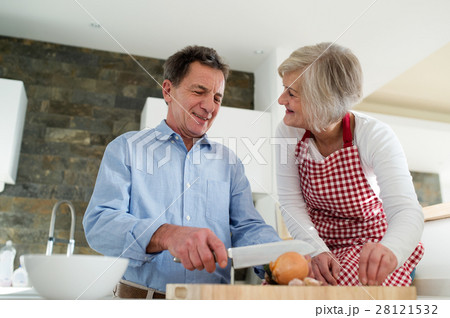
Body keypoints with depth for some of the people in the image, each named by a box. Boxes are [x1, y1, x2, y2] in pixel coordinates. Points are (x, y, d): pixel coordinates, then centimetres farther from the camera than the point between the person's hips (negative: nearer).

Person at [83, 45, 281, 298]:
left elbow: (247, 228, 7)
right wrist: (166, 235, -26)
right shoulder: (126, 148, 5)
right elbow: (98, 224, -7)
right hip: (141, 293, -2)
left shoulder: (229, 163, 15)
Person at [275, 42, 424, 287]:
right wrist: (317, 250, -28)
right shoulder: (288, 133, -11)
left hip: (370, 243, -2)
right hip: (317, 242, 3)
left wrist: (389, 250, -54)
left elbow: (406, 211, -31)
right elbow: (291, 204, -11)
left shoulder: (375, 136, -20)